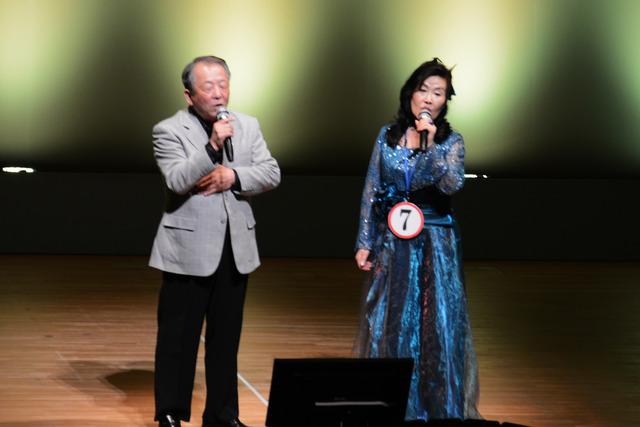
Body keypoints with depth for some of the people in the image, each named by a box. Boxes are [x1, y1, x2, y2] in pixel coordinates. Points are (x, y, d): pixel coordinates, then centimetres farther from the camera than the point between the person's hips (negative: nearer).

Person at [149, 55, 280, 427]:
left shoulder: (248, 126, 10)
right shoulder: (169, 131, -5)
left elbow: (271, 174, 2)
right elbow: (177, 181, -18)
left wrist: (232, 176, -13)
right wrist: (213, 147, -28)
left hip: (236, 249, 5)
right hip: (189, 250, -4)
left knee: (226, 338, 11)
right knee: (179, 337, 2)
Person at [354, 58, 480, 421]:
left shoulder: (451, 141, -1)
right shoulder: (387, 136, 5)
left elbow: (451, 184, -18)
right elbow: (371, 192, 7)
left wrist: (430, 144, -27)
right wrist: (364, 242, 3)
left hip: (435, 245, -2)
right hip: (392, 244, 2)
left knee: (438, 326, -2)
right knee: (389, 326, 5)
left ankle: (440, 408, 8)